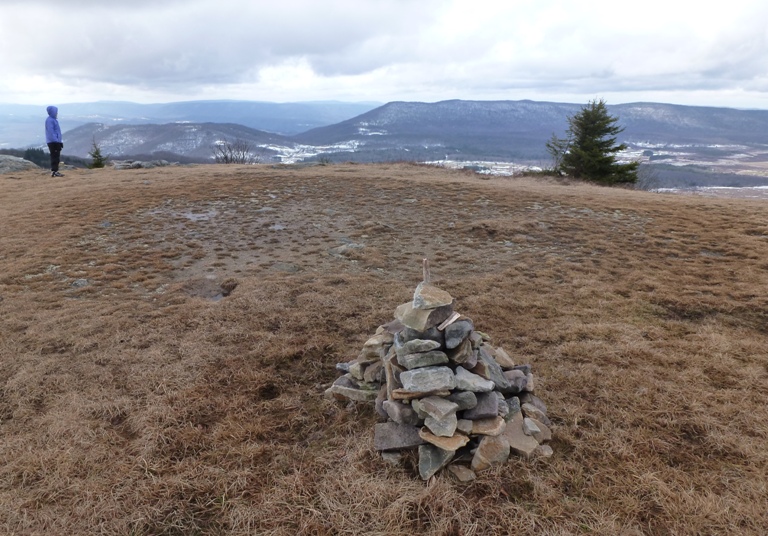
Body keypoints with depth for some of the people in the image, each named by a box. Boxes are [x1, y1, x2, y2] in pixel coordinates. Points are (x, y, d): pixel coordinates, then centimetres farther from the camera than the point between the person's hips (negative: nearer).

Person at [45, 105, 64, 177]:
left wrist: (59, 141, 21)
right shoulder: (49, 120, -11)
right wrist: (55, 140, -22)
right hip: (53, 142, -9)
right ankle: (54, 172, -9)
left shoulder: (53, 120, 18)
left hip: (56, 142, 9)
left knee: (57, 157, 11)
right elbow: (51, 132, -18)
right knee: (55, 157, -9)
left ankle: (55, 171, 16)